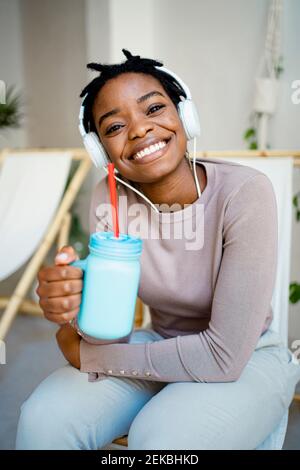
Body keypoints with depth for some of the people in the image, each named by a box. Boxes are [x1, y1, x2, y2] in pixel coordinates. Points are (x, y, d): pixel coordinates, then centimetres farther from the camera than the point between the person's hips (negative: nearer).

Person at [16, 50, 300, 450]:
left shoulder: (245, 193, -25)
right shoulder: (109, 198, -10)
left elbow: (225, 356, -25)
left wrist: (84, 354, -17)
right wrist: (77, 307, -35)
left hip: (248, 359, -3)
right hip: (161, 347, 4)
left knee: (157, 440, -30)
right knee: (44, 419, -16)